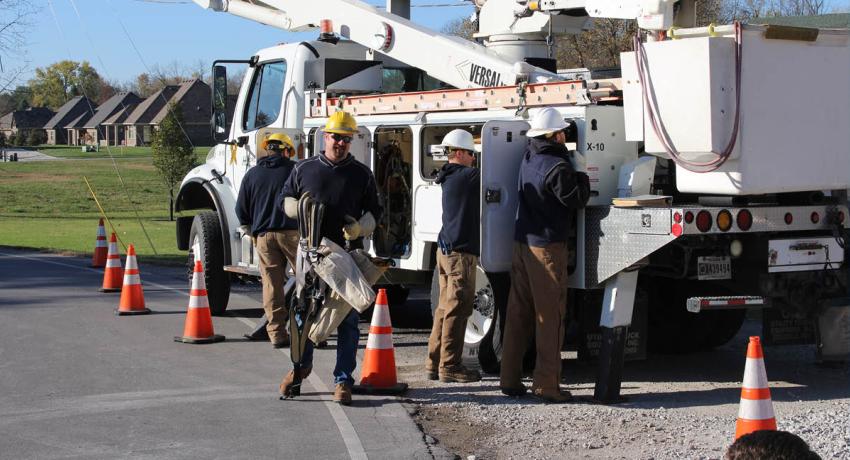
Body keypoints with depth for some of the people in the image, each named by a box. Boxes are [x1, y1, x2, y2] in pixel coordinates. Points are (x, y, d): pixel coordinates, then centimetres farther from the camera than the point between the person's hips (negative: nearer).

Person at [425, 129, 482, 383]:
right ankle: (449, 366, -3)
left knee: (445, 308, 14)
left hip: (446, 249, 10)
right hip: (461, 251, -10)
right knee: (457, 310, -5)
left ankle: (435, 362, 17)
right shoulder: (469, 176, -12)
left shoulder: (449, 178, 17)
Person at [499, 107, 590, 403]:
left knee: (518, 312, 11)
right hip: (547, 246, -8)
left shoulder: (528, 159, 8)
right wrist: (582, 176, 5)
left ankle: (510, 380, 13)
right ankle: (546, 384, -3)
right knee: (550, 316, -3)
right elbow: (577, 201, -9)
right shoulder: (556, 167, -16)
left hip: (521, 242, 8)